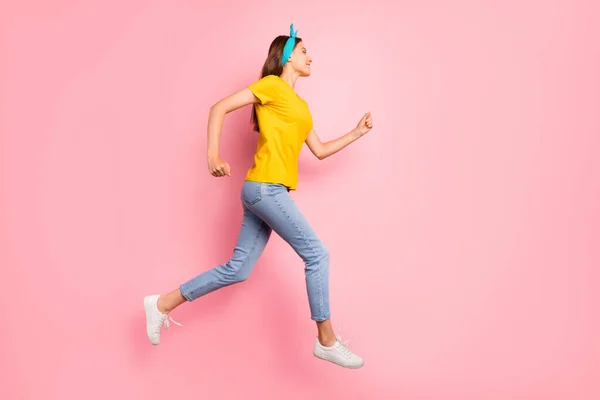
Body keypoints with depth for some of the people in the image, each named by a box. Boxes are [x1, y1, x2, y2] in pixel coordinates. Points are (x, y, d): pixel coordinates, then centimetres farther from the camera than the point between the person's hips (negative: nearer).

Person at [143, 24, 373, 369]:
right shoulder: (272, 85, -1)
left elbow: (320, 150, 25)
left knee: (238, 269, 9)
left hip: (266, 191, 9)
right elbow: (220, 108, -6)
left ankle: (162, 304, 18)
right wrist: (213, 155, -16)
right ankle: (327, 341, 5)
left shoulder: (300, 106, 24)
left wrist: (357, 133, 23)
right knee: (317, 254, -7)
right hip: (266, 187, -9)